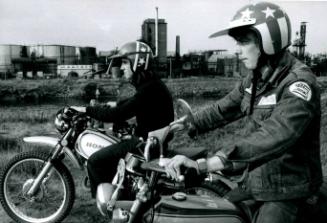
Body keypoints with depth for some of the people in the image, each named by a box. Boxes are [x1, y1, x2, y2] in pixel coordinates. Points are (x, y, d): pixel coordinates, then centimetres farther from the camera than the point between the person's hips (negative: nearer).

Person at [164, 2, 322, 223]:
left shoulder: (299, 82, -24)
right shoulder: (256, 78, 3)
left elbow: (273, 138, -39)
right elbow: (223, 109, 8)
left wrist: (203, 164, -48)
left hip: (285, 190, -7)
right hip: (254, 179, 8)